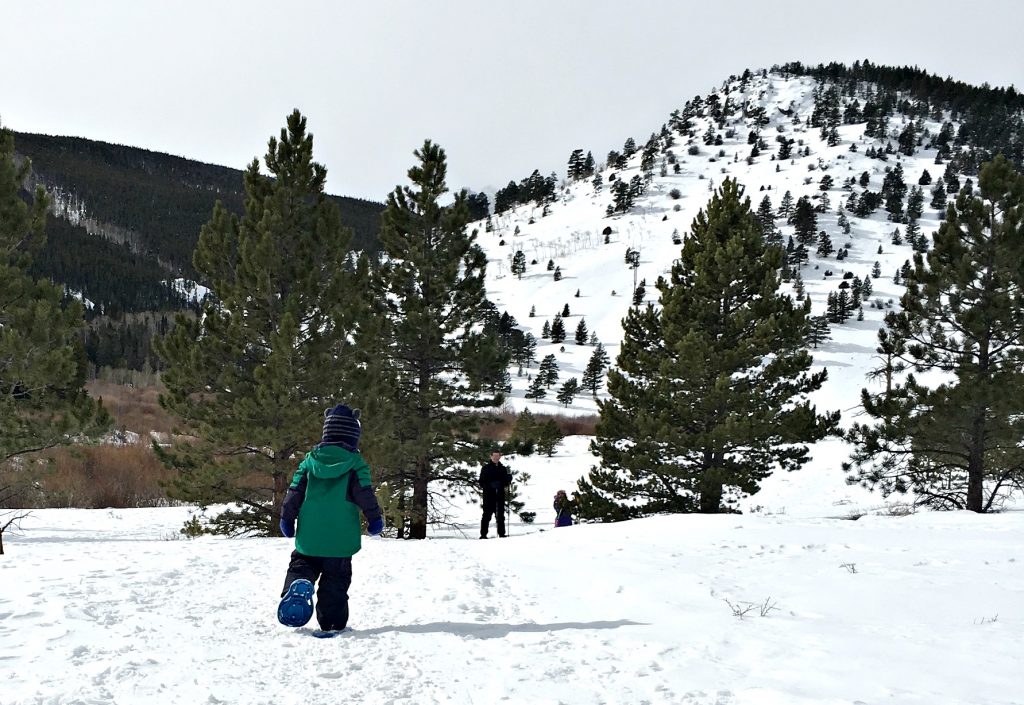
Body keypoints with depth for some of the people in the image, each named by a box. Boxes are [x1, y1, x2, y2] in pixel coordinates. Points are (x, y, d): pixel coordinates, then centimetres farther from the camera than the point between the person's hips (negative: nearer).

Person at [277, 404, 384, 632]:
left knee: (300, 566, 18)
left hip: (309, 536, 2)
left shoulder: (310, 460, 4)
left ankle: (297, 586, -14)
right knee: (336, 580, 7)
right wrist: (376, 518, 5)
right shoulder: (355, 463, -5)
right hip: (341, 539, -2)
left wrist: (286, 519, 14)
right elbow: (366, 494, -8)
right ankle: (333, 623, 5)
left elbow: (294, 491, 5)